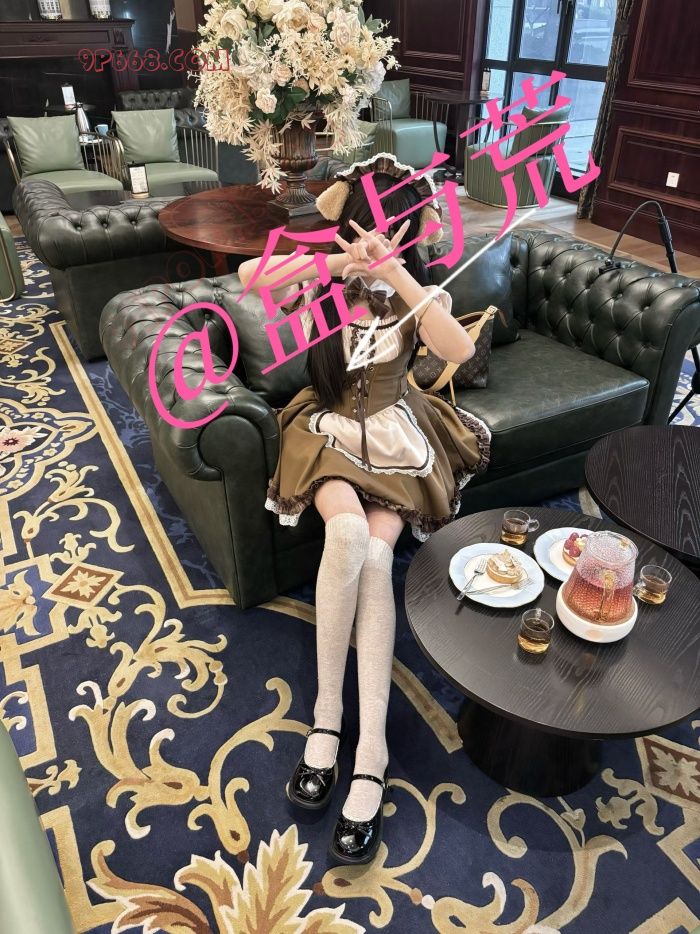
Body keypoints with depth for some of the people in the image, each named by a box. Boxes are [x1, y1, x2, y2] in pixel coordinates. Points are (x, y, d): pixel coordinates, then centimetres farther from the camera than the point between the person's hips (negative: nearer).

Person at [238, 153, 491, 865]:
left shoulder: (415, 290, -1)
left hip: (395, 435, 0)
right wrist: (335, 263, -27)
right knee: (349, 529, -32)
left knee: (373, 553, -26)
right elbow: (249, 275, -21)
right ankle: (328, 715, -19)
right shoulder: (323, 280, -1)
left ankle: (369, 754, -24)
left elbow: (459, 350, -23)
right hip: (329, 431, 0)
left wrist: (395, 273, -27)